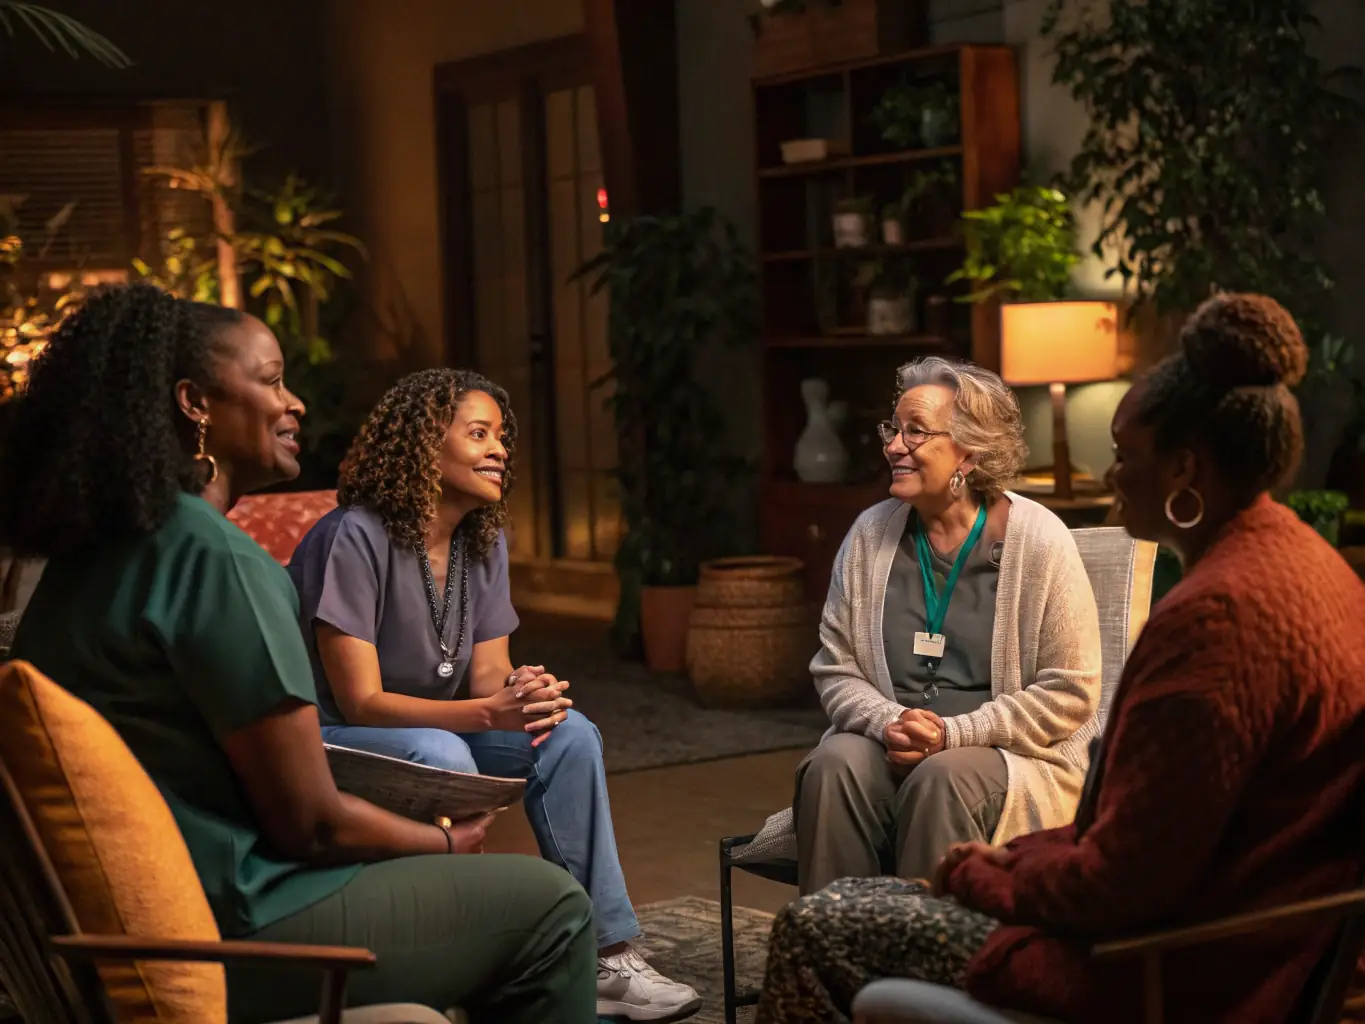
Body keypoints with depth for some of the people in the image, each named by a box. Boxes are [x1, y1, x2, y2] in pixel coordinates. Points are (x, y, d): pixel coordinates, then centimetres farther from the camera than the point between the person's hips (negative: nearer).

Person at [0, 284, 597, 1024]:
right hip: (227, 934, -10)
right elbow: (313, 824, -18)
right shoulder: (214, 558, -20)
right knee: (550, 906, 2)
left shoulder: (91, 553, 8)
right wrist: (447, 843, 1)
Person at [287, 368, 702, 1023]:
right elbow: (361, 703, -24)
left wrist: (527, 692, -24)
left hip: (434, 729, 7)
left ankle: (606, 958, -13)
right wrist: (490, 712, -33)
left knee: (570, 734, -14)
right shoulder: (355, 537, -22)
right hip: (329, 740, -7)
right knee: (441, 756, -36)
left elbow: (487, 675, 1)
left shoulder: (484, 542, 2)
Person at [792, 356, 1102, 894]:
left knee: (942, 779, -34)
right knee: (834, 766, -28)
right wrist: (888, 723, -14)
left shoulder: (1038, 541, -6)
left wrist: (954, 734, -17)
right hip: (891, 743, 3)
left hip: (1015, 752, -3)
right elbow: (835, 669, 8)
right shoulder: (870, 533, 6)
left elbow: (1069, 692, -7)